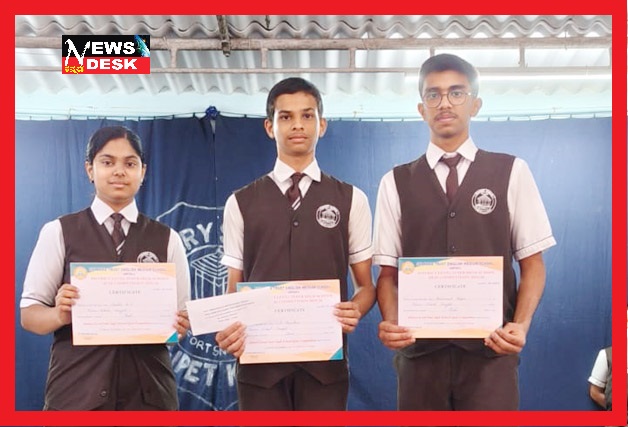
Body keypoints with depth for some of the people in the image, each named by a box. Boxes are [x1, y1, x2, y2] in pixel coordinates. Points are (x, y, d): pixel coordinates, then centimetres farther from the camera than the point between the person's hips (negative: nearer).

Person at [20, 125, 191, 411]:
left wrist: (178, 326, -15)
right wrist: (60, 314, -19)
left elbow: (181, 315, 6)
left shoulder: (167, 239, 6)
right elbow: (29, 313, 1)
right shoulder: (58, 232, 1)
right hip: (77, 388, -1)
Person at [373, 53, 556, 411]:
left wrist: (521, 324, -11)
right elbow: (388, 270, 6)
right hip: (420, 351, 1)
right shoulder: (396, 182, 6)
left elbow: (533, 263, 4)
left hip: (491, 350, -1)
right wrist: (390, 321, -12)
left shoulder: (511, 172, 4)